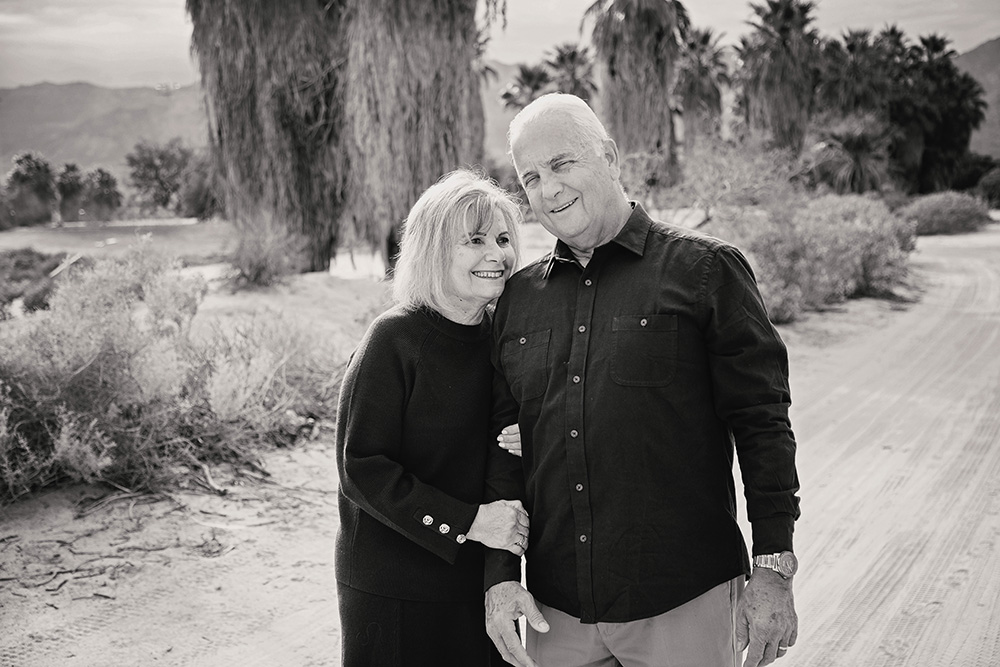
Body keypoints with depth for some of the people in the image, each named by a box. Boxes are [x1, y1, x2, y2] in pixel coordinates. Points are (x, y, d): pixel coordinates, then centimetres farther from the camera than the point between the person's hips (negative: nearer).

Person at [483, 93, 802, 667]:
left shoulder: (705, 269, -4)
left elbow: (763, 425, -5)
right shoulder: (518, 298, 8)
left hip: (685, 604, -3)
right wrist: (499, 576, 4)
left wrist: (773, 570, -8)